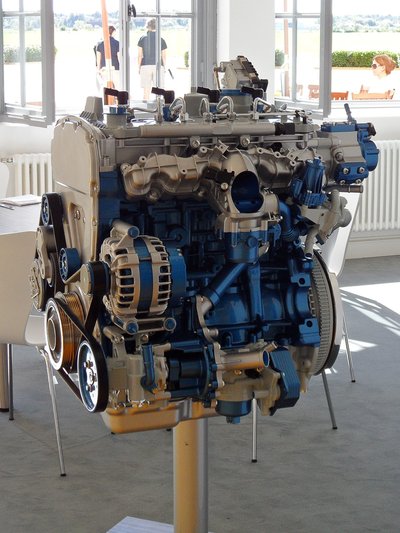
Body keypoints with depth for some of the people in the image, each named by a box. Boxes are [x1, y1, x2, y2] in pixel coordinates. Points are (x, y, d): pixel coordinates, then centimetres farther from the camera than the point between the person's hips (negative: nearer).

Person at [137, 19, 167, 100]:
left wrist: (139, 67, 8)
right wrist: (164, 67, 13)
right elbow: (164, 56, 2)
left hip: (145, 66, 0)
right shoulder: (161, 40, 1)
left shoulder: (143, 39, 1)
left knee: (146, 90, 2)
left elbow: (139, 55, 0)